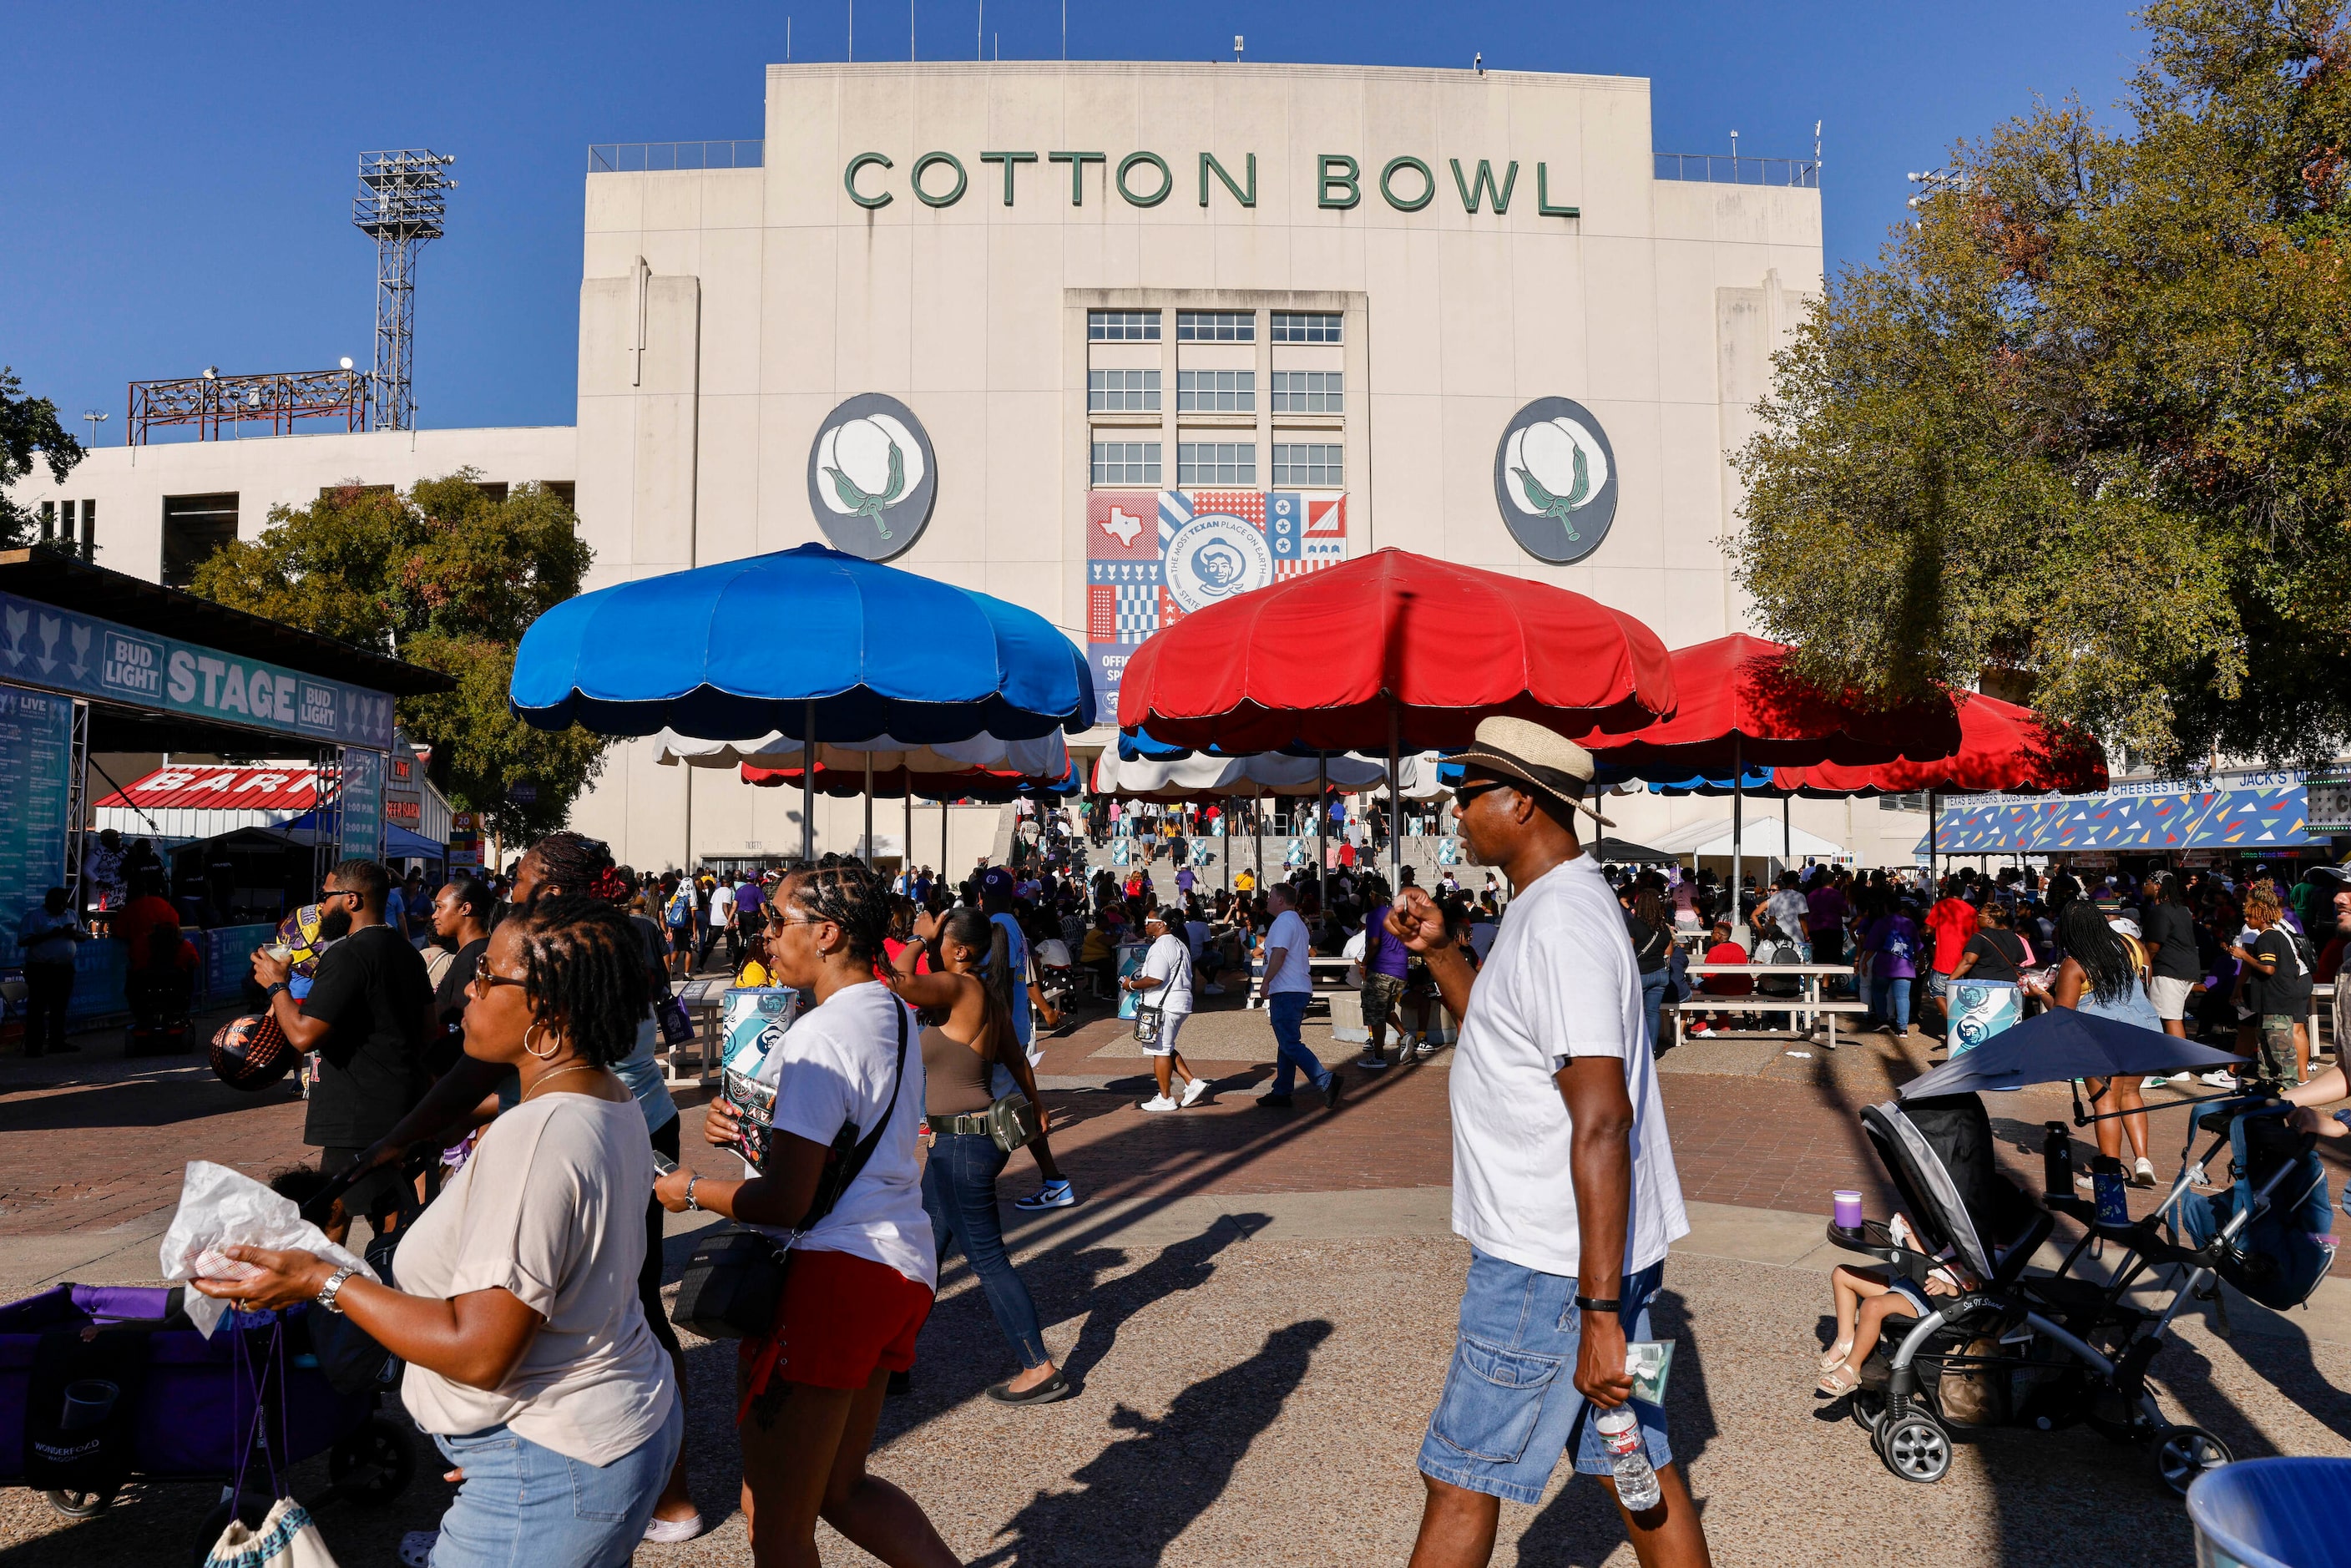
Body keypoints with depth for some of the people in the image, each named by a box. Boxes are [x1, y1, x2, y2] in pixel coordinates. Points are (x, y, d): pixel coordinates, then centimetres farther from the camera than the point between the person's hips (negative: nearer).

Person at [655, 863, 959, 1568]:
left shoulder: (819, 1035, -18)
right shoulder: (894, 1015, 12)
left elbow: (785, 1201, -20)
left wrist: (688, 1189, -4)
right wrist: (741, 1125, 8)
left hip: (833, 1270, -10)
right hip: (901, 1265, 10)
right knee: (841, 1488, 22)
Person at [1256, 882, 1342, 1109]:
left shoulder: (1283, 922, -12)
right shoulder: (1298, 922, 21)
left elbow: (1279, 954, -22)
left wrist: (1266, 982, -17)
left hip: (1286, 992, -11)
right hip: (1300, 990, 11)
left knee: (1290, 1044, -12)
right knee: (1288, 1043, 13)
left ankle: (1327, 1082, -21)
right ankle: (1281, 1092, 17)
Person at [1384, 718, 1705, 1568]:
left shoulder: (1561, 925, -22)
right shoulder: (1554, 904, 12)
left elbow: (1600, 1126, -27)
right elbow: (1502, 1030, 26)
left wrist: (1599, 1313, -27)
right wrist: (1439, 949, 9)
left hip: (1552, 1264, -10)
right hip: (1595, 1249, 10)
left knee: (1460, 1481, 2)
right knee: (1635, 1465, 17)